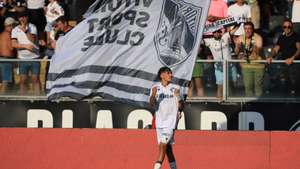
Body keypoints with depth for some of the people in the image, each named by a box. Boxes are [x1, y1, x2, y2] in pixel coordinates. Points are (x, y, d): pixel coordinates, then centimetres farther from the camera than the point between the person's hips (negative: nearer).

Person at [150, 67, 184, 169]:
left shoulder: (175, 88, 1)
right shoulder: (155, 88, 4)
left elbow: (180, 107, 6)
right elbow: (152, 104, -8)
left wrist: (178, 97, -14)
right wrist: (153, 95, -26)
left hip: (171, 119, -3)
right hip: (160, 120, 3)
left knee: (163, 143, -15)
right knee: (167, 146, 9)